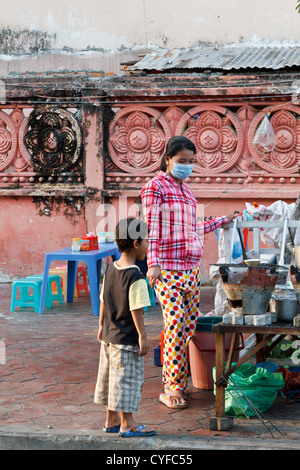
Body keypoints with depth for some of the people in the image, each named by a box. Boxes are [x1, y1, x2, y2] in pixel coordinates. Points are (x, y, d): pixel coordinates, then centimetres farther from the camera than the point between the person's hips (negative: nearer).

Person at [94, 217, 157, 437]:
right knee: (128, 379, 1)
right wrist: (143, 336, -15)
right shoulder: (136, 277, -21)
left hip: (109, 337, 9)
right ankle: (127, 424, 9)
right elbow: (136, 310, -21)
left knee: (111, 378, 16)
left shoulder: (111, 270, 4)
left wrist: (102, 326, 21)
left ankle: (112, 420, 27)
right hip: (127, 339, -8)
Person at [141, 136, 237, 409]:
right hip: (167, 268, -8)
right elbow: (151, 228, -11)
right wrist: (153, 263, -20)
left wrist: (223, 221, 33)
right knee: (176, 324, -13)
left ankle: (178, 382, 14)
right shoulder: (155, 187, -3)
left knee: (189, 325, 5)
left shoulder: (185, 190, 20)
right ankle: (172, 389, -7)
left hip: (191, 268, 8)